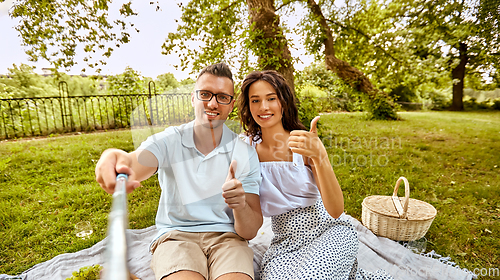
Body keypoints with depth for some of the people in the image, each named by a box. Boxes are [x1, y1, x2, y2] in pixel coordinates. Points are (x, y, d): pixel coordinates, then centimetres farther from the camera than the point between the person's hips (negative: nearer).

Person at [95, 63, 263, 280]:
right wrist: (116, 158, -49)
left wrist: (241, 206, -28)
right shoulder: (169, 141, -2)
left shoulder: (245, 154, -4)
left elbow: (250, 232, -6)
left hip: (226, 237, 1)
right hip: (175, 235, 0)